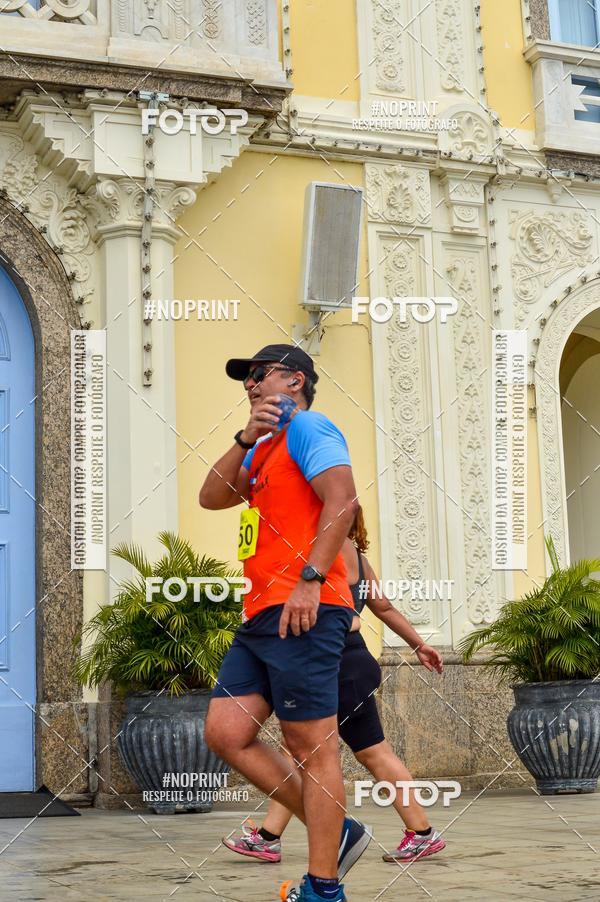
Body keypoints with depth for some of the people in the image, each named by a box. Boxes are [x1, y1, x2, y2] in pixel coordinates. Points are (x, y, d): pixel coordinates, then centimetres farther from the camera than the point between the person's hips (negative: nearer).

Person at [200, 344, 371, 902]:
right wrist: (247, 438, 5)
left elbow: (342, 498, -16)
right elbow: (211, 498, 16)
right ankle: (337, 833, 13)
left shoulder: (307, 427, -2)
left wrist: (310, 578, -23)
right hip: (261, 615, 10)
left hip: (303, 612, -10)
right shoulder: (264, 450, 26)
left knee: (311, 747, -6)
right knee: (224, 734, 5)